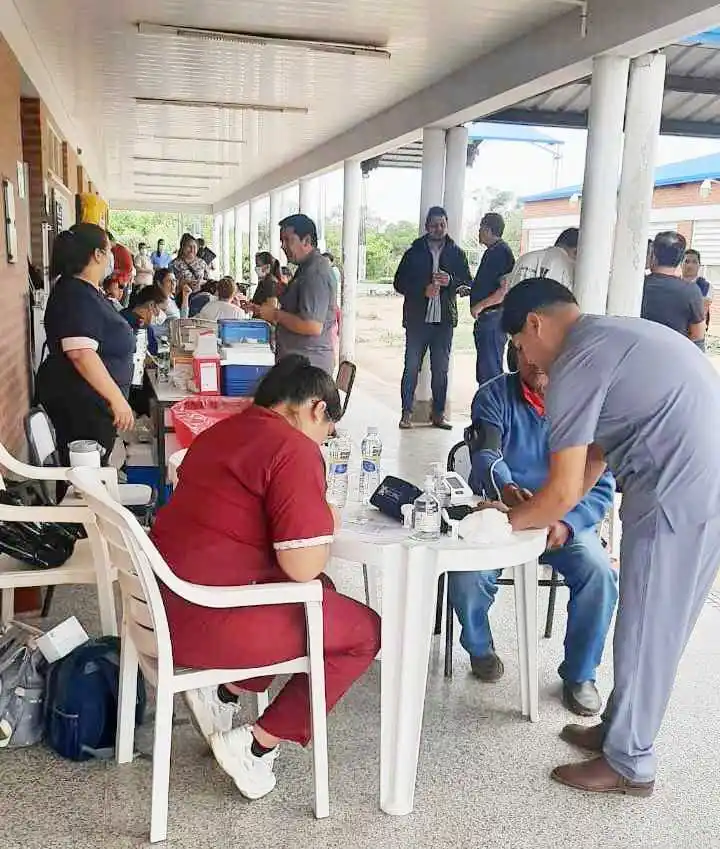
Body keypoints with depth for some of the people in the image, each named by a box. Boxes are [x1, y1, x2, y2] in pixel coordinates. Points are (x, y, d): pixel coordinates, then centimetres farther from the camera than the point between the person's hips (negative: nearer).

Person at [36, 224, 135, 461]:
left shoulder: (86, 291, 14)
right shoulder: (76, 295, -17)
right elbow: (81, 354, -28)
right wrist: (117, 398, -28)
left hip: (93, 402, 10)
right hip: (80, 405, -10)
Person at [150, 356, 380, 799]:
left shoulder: (223, 430, 11)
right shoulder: (295, 451, -15)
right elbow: (304, 567, -20)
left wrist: (311, 519, 17)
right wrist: (327, 524, 1)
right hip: (207, 621, -9)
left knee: (322, 594, 24)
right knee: (365, 630, 6)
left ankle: (225, 693, 14)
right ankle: (257, 745, 7)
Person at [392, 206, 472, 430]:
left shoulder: (456, 253, 10)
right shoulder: (414, 252, 6)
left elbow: (467, 284, 9)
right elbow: (399, 283, 2)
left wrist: (451, 281, -12)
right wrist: (423, 290, -13)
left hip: (444, 320, 2)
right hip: (417, 318, -1)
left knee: (441, 369, 6)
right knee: (411, 367, -2)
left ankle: (438, 413, 13)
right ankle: (406, 412, 4)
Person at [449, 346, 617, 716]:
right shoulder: (494, 395, -3)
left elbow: (602, 483, -4)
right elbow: (487, 455, -18)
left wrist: (568, 522, -23)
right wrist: (506, 488, -42)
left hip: (565, 519, 1)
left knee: (600, 574, -25)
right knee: (467, 576, -26)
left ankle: (580, 674, 1)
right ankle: (480, 649, 10)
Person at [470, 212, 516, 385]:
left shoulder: (502, 252, -14)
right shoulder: (492, 252, 17)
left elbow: (506, 290, -22)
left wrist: (480, 305, -18)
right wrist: (470, 291, 15)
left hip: (493, 318, -10)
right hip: (485, 319, 10)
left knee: (490, 371, -8)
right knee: (483, 371, 16)